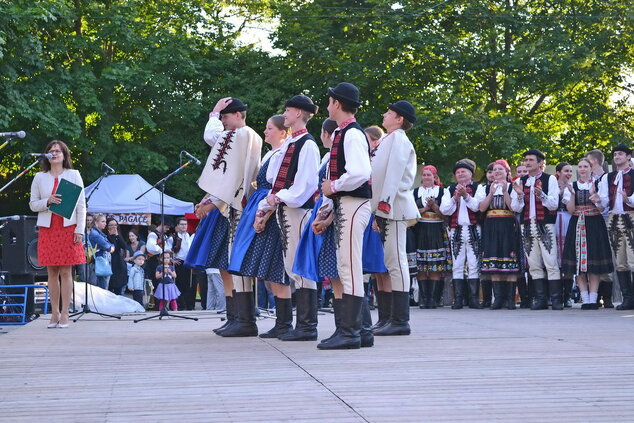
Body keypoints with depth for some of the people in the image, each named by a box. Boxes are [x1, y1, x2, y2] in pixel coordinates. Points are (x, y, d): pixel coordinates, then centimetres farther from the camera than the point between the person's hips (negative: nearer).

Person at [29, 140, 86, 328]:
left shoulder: (73, 175, 5)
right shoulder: (40, 177, 9)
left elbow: (81, 205, 3)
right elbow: (33, 204, 9)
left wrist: (80, 229, -5)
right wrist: (48, 202, -12)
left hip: (68, 228, -2)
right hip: (47, 229, 2)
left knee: (66, 272, -3)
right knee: (52, 272, 2)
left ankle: (64, 314, 0)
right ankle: (54, 313, 8)